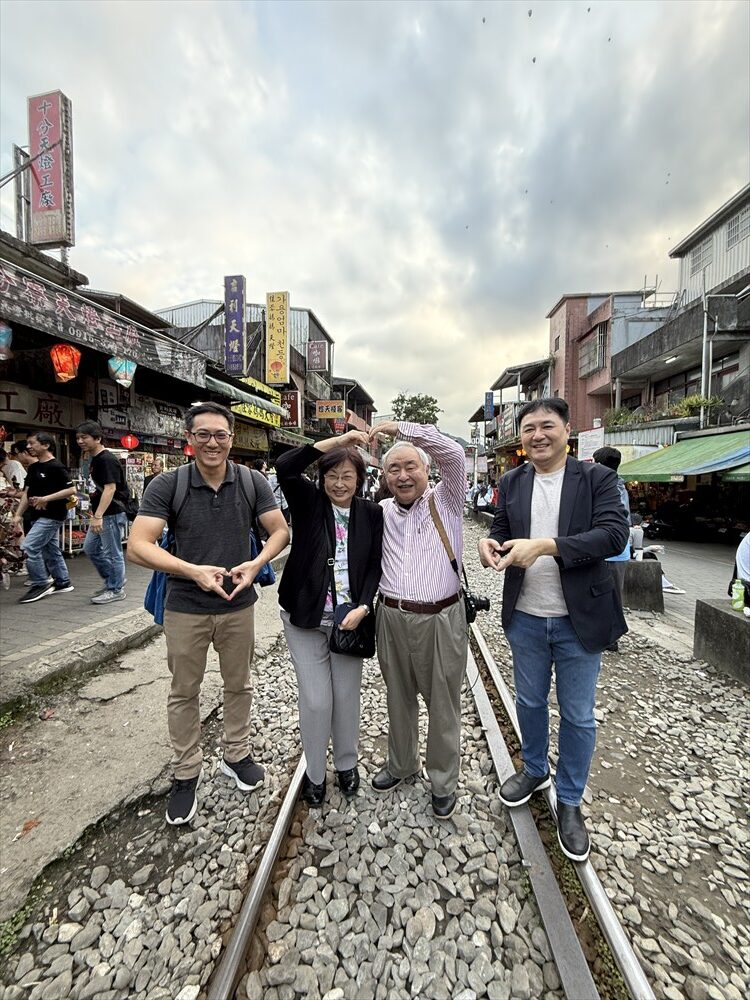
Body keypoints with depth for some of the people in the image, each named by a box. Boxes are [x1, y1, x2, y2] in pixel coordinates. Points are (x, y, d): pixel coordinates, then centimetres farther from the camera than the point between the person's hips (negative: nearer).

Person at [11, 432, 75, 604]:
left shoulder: (56, 467, -13)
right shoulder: (33, 468, 13)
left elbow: (71, 489, -19)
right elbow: (27, 493, 14)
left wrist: (46, 498, -22)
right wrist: (18, 515, 7)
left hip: (52, 516, -9)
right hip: (38, 516, 9)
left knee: (29, 547, -12)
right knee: (51, 550, 13)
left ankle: (40, 584, 0)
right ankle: (63, 583, 23)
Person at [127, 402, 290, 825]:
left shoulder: (252, 482, -8)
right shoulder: (167, 485, -13)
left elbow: (280, 531, -6)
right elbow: (138, 546, -18)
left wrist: (256, 563, -24)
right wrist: (194, 571, -31)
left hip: (239, 604, 2)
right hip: (186, 608, -1)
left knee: (239, 684, 19)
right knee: (184, 691, 16)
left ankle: (237, 754, 43)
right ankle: (187, 772, 38)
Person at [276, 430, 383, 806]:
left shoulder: (371, 513, -1)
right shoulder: (309, 503, -5)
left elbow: (375, 565, 0)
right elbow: (285, 466, -22)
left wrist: (363, 607, -13)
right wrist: (337, 440, -23)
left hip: (350, 619, 2)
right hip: (305, 619, -1)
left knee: (347, 696, 15)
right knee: (315, 700, 6)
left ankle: (346, 763, 42)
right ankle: (314, 772, 33)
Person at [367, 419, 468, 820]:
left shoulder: (446, 502, -3)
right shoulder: (382, 512, 6)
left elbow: (453, 454, -18)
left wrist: (401, 427, -21)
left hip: (441, 619, -3)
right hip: (392, 618, 4)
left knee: (443, 704, 13)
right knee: (398, 697, 21)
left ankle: (443, 780, 36)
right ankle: (400, 763, 46)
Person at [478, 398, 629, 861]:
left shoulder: (598, 477, -8)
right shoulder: (512, 482, 2)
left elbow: (615, 535, -20)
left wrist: (546, 545, -31)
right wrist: (491, 543, -17)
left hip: (579, 618, -3)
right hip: (525, 618, 3)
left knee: (578, 716, 13)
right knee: (530, 702, 21)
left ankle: (570, 801, 37)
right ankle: (535, 769, 48)